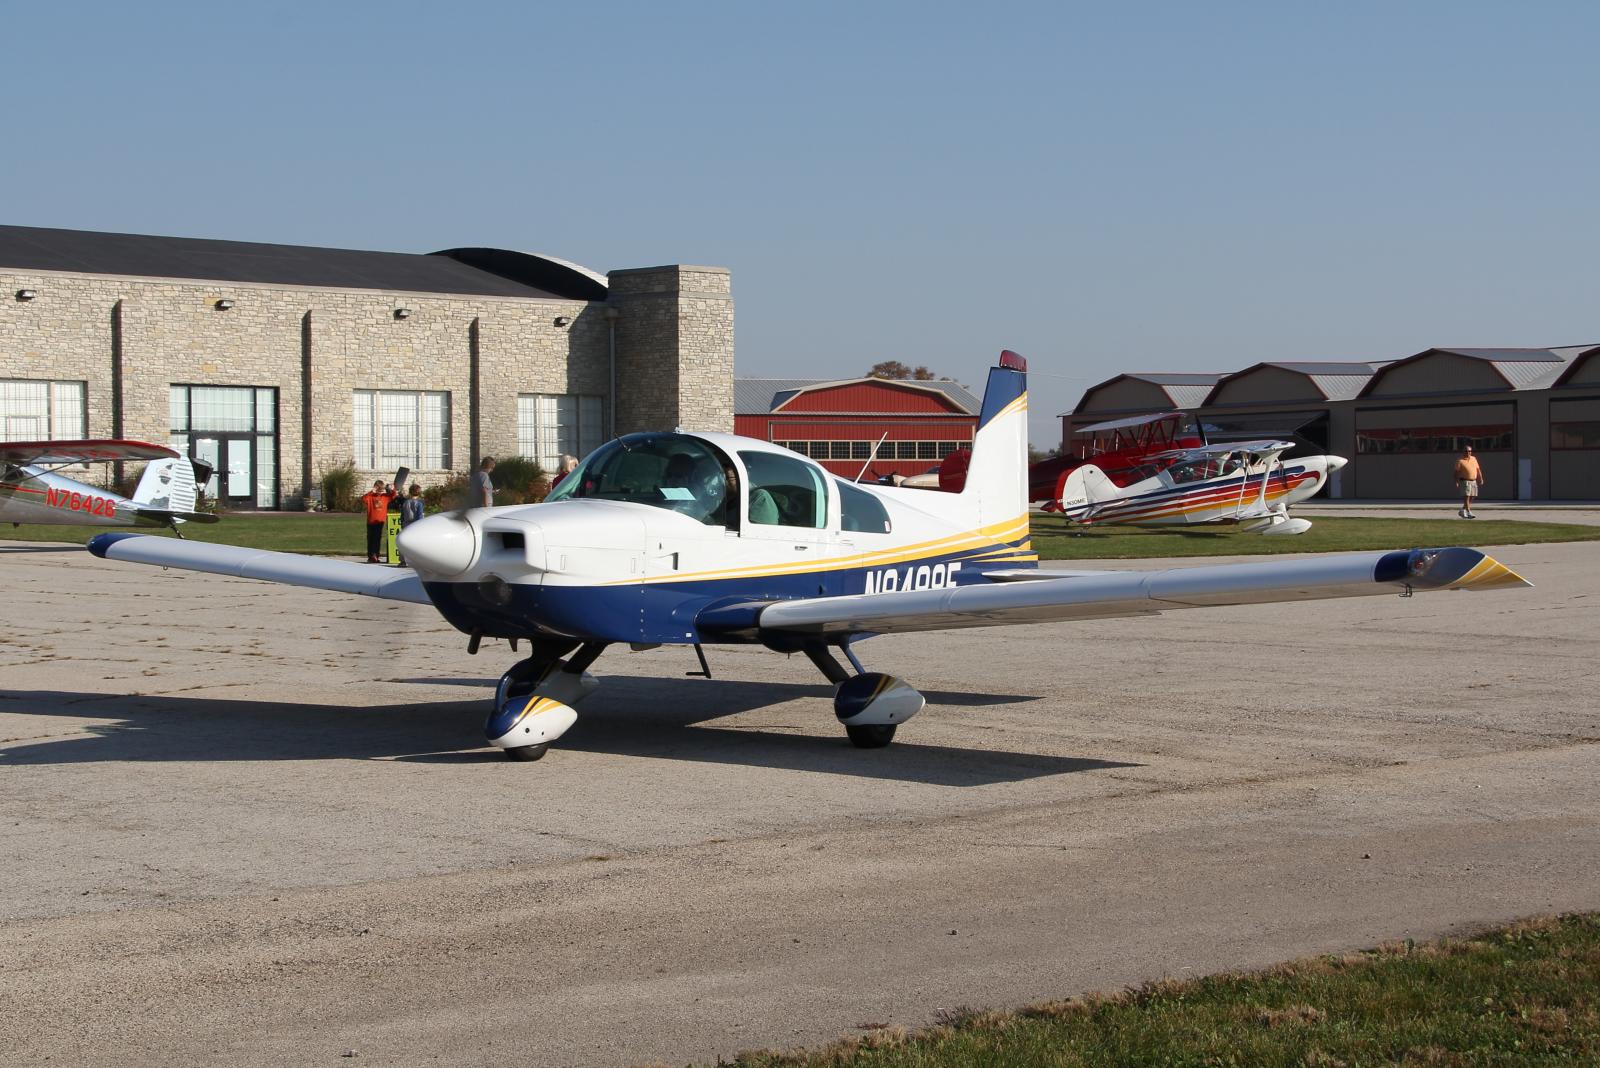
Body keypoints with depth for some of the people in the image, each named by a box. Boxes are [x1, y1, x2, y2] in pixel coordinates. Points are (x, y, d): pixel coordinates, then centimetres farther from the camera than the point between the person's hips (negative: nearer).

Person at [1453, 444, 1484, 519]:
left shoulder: (1474, 459, 13)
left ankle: (1462, 510, 22)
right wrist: (1456, 481, -15)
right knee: (1466, 497, -12)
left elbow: (1478, 470, 16)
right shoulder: (1460, 460, -5)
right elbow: (1457, 472, -7)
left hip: (1474, 481, 6)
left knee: (1471, 498, 8)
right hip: (1465, 481, -6)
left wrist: (1481, 479, 10)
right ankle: (1469, 513, -14)